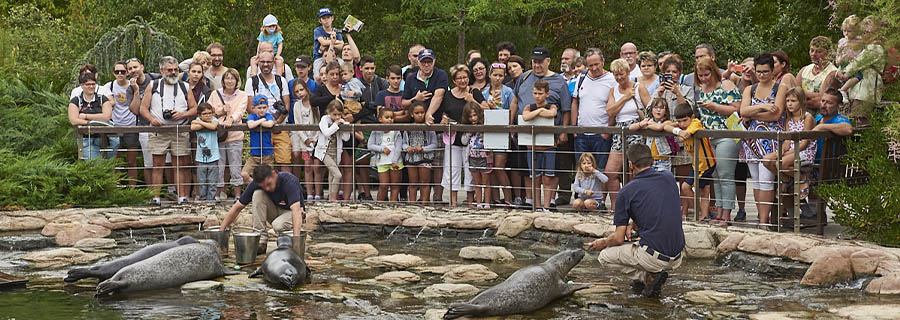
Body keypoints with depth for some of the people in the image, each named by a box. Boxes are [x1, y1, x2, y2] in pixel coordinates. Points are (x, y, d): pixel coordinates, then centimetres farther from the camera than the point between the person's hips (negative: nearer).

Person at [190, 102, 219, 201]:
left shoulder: (214, 120, 2)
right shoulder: (198, 120, 4)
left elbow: (213, 126, -22)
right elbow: (193, 127, -18)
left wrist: (200, 123, -11)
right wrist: (208, 124, -14)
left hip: (213, 157, -1)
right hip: (201, 157, 1)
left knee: (212, 181, 1)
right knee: (202, 181, 5)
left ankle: (211, 198, 8)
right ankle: (202, 198, 15)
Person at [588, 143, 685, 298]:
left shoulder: (627, 191, -6)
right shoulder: (669, 178, 8)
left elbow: (618, 238, -3)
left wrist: (603, 242, 17)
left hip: (654, 258, -6)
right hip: (677, 259, 6)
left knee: (605, 256, 14)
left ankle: (648, 276, -2)